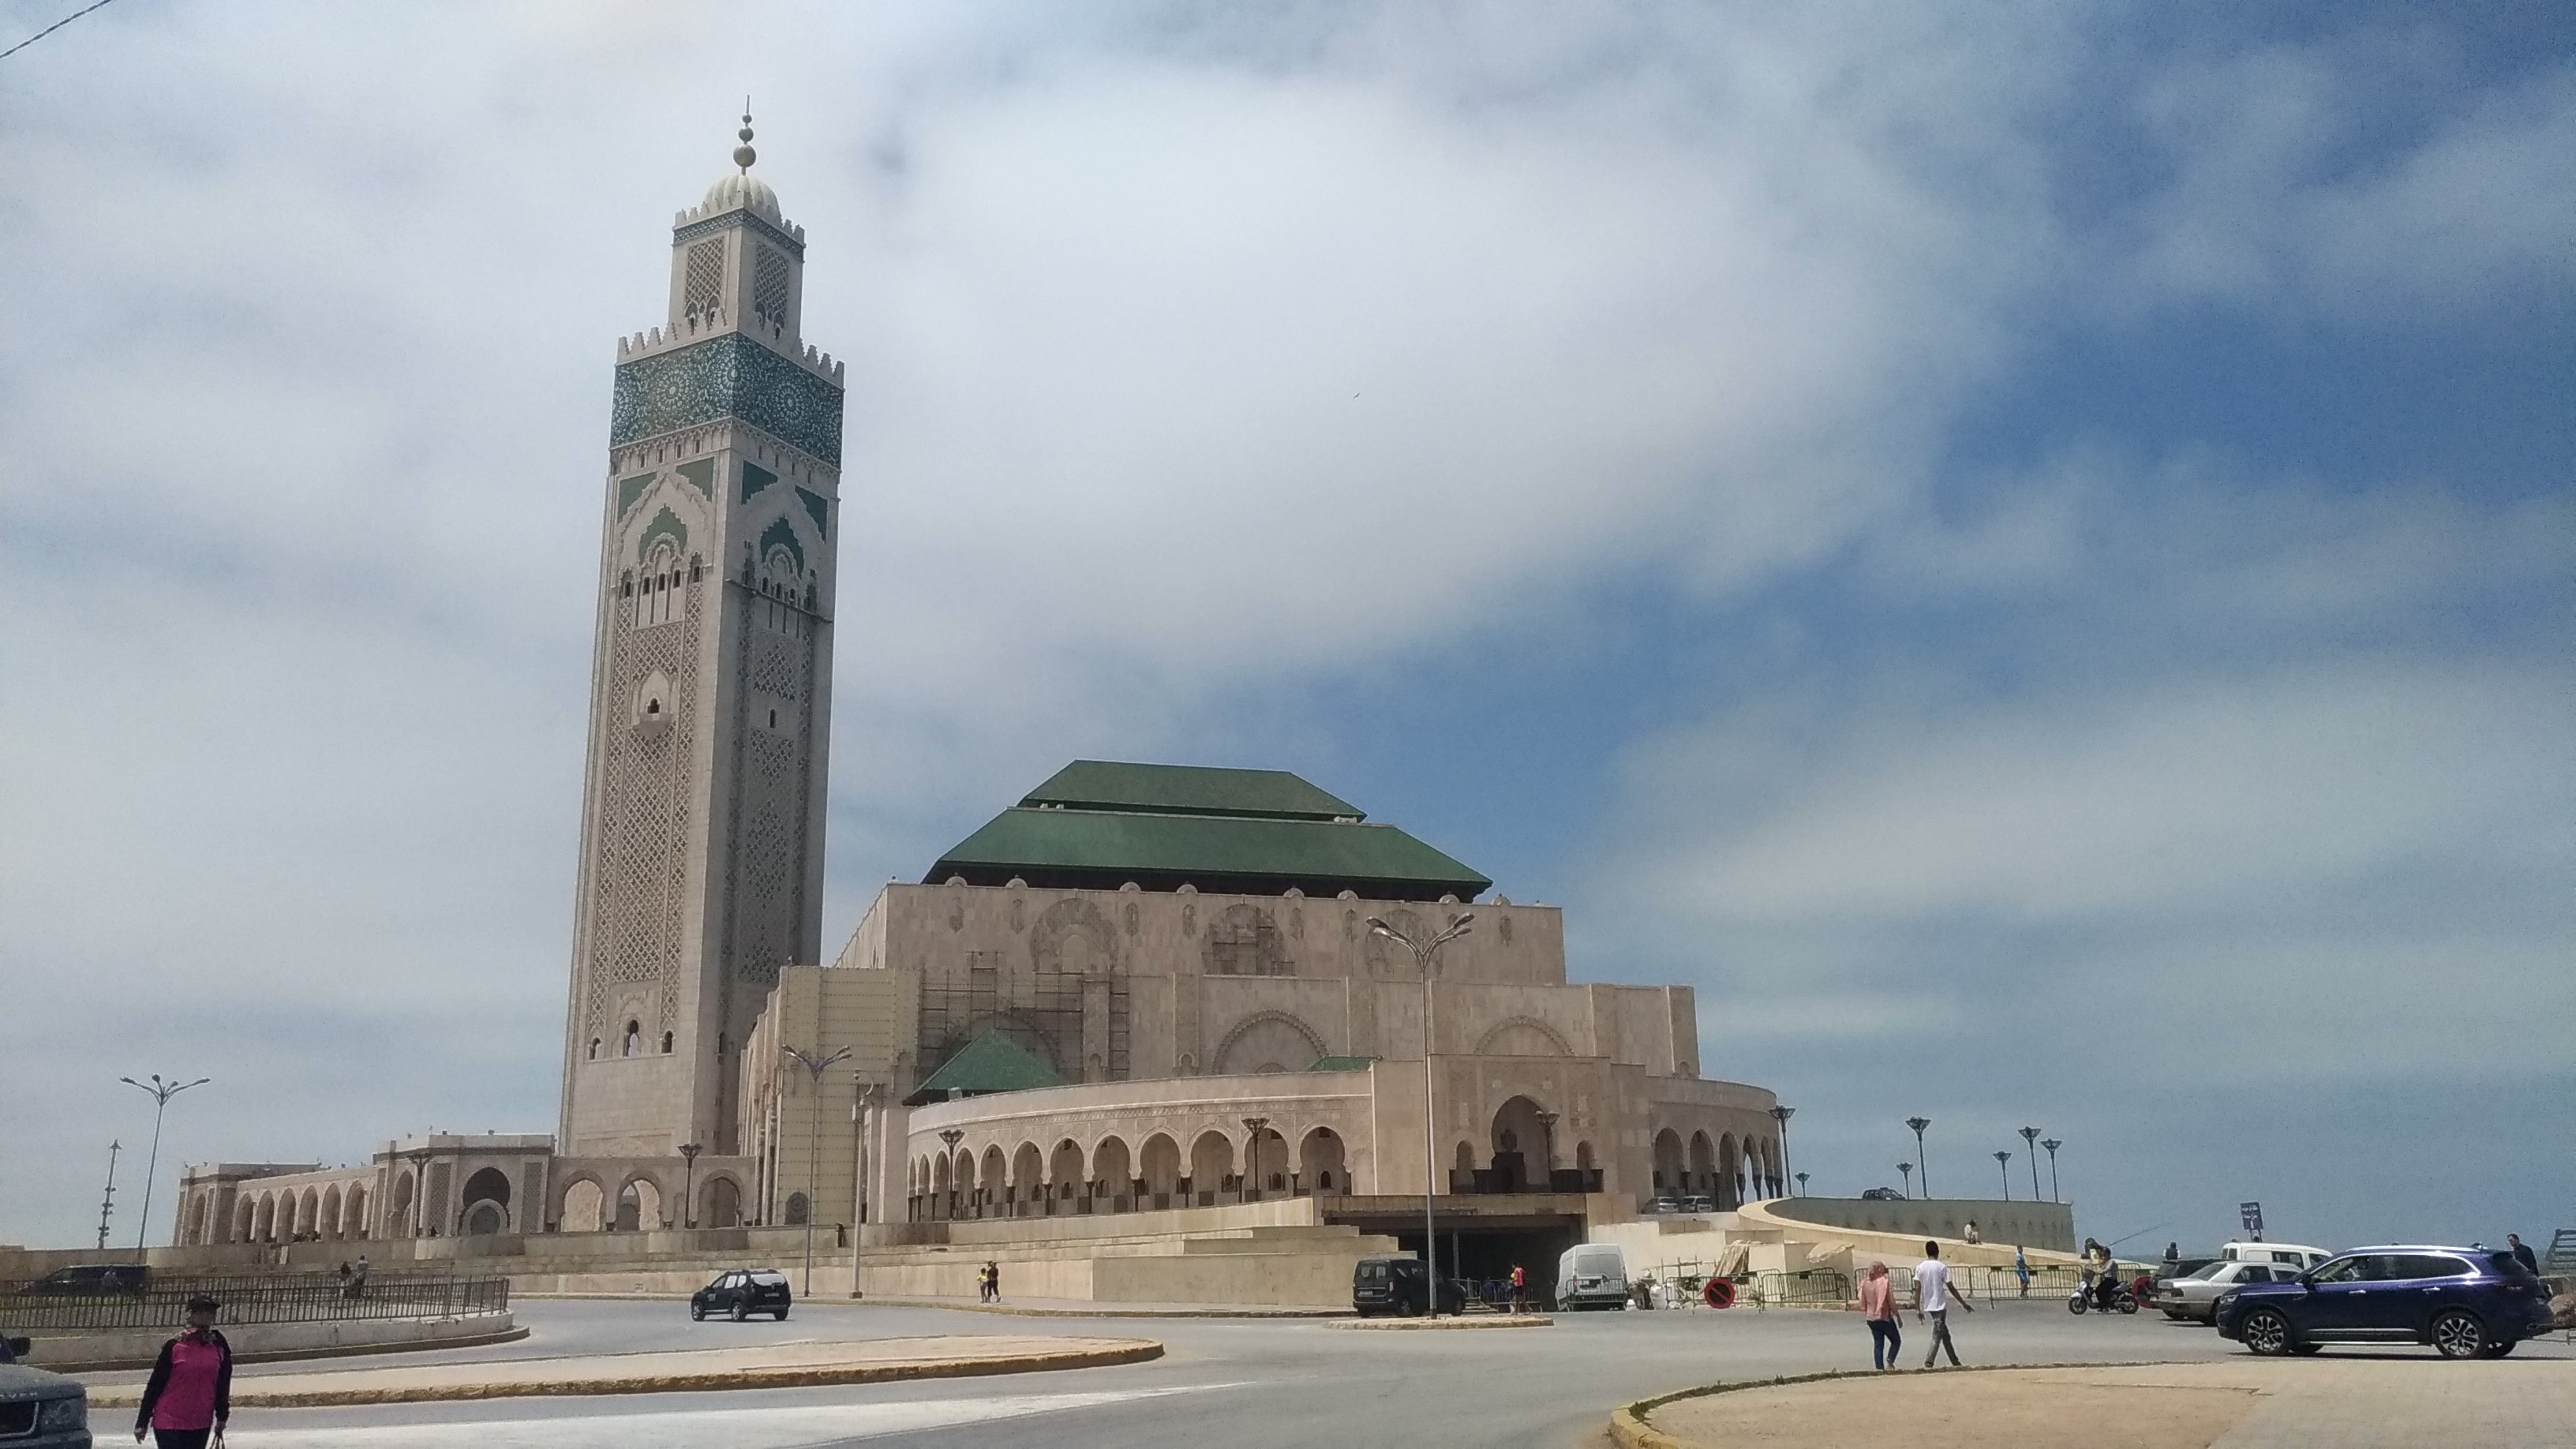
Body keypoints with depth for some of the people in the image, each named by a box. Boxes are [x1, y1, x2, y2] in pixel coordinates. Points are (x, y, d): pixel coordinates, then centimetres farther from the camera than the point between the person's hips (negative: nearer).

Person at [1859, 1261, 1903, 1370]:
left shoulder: (1865, 1283, 3)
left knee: (1878, 1344, 11)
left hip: (1871, 1319, 5)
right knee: (1896, 1341, 10)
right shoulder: (1885, 1282, -10)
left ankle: (1879, 1367, 4)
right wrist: (1898, 1316, 1)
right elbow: (1891, 1302, -10)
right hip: (1885, 1317, -4)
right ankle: (1890, 1360, -10)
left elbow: (1862, 1304, 6)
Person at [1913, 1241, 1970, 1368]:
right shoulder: (1942, 1267, -9)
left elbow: (1917, 1289, -3)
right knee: (1937, 1336, -3)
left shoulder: (1920, 1267, 1)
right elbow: (1950, 1288, -7)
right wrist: (1964, 1303, 3)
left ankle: (1955, 1362, 25)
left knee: (1945, 1334, 17)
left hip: (1928, 1306, 5)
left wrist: (1918, 1310, 1)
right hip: (1940, 1305, -5)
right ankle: (1928, 1362, -15)